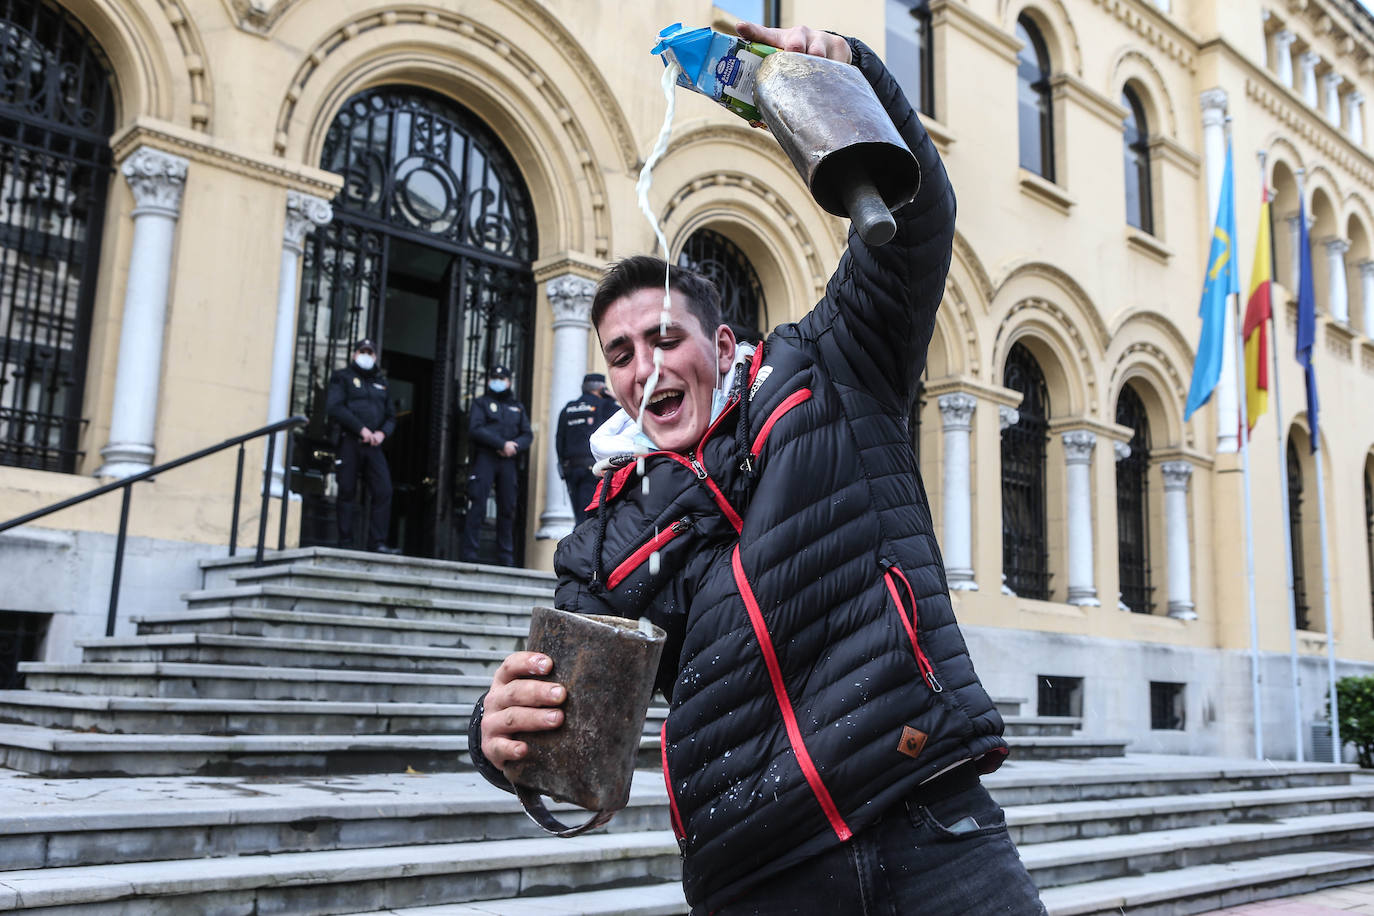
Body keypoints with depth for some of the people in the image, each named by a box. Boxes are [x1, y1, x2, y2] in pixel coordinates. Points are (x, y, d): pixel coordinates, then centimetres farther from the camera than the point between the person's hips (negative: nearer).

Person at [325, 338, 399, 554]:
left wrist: (382, 433, -3)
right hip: (349, 442, -4)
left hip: (374, 446, 4)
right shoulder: (343, 377, 7)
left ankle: (377, 542, -6)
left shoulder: (381, 383, 22)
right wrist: (362, 428, -13)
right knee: (347, 492, -1)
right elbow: (334, 407, -7)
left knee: (384, 491, -7)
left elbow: (391, 416, 20)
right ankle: (345, 542, 3)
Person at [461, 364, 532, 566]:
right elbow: (475, 429, -6)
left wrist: (514, 446, -9)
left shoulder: (517, 407, 21)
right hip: (485, 458, -3)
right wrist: (502, 444, -14)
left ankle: (506, 555, 7)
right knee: (477, 503, -10)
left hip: (508, 461, 3)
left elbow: (528, 435, 12)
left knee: (508, 507, 2)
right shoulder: (481, 402, 10)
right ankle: (469, 551, -8)